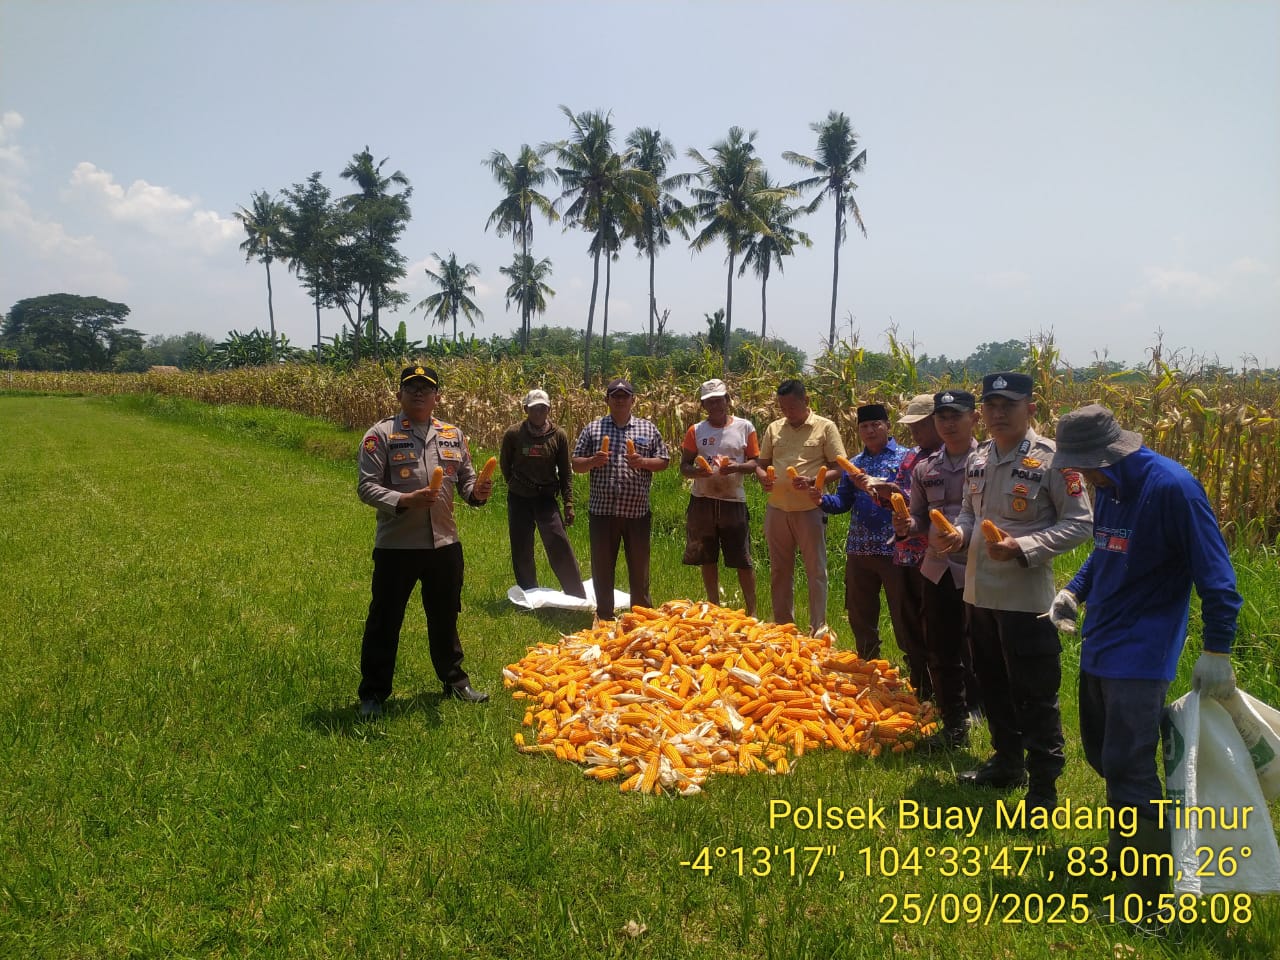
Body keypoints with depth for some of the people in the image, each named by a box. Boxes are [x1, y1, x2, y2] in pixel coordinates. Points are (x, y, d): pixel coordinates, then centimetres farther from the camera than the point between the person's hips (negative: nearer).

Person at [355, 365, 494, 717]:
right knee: (384, 622, 7)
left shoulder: (453, 435, 7)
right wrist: (404, 500, -27)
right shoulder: (380, 435, -8)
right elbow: (366, 487, -12)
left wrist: (477, 492, -9)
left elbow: (465, 479, 14)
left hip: (445, 544, 4)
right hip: (396, 546, -4)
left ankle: (455, 680, 37)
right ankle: (373, 692, 22)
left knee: (445, 618, 20)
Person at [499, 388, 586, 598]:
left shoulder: (559, 435, -4)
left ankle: (577, 597, 2)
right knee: (521, 552, 7)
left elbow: (565, 472, 1)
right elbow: (504, 465, 9)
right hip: (519, 500, 0)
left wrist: (568, 504, -3)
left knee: (560, 547, -7)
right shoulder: (513, 434, -7)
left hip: (546, 498, 0)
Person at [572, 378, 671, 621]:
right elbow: (576, 465, 7)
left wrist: (643, 462, -12)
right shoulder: (592, 429, 6)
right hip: (602, 511, 0)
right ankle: (604, 617, 22)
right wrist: (592, 461, -14)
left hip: (637, 511, 0)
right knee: (602, 567, 8)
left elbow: (664, 461, 7)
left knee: (639, 567, 8)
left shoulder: (648, 429, 7)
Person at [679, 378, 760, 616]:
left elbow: (754, 463, 3)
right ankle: (714, 607, 26)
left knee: (743, 560, 1)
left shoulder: (744, 427, 1)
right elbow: (684, 465, 5)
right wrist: (695, 471, -18)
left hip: (734, 500, -2)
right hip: (703, 500, 2)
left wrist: (737, 467, -18)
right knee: (707, 559, 11)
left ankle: (752, 611, 13)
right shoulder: (695, 431, 5)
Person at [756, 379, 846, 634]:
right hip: (777, 509, 4)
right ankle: (783, 625, 26)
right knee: (779, 571, 13)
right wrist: (763, 477, -8)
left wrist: (812, 482, -20)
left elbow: (839, 468, -5)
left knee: (816, 572, 4)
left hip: (810, 510, -4)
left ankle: (818, 629, 14)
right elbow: (761, 464, 15)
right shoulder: (774, 429, 9)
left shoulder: (825, 427, -3)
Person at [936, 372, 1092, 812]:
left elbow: (1079, 524, -12)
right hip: (979, 592, 7)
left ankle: (1043, 789, 17)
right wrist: (959, 531, -2)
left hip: (1026, 598, -7)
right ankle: (1007, 763, 39)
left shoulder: (1050, 459, -13)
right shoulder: (978, 459, 8)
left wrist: (1023, 548, -23)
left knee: (1035, 697, 3)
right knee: (992, 686, 21)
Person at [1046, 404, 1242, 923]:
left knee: (1128, 769, -7)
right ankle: (1129, 842, 41)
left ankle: (1151, 889, 6)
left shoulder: (1172, 486, -19)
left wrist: (1217, 650, -16)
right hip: (1098, 646, 8)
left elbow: (1214, 573, -17)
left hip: (1139, 655, -8)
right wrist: (1074, 590, 4)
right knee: (1102, 754, 19)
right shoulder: (1108, 487, 5)